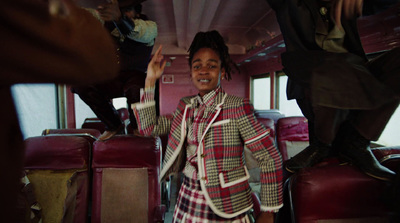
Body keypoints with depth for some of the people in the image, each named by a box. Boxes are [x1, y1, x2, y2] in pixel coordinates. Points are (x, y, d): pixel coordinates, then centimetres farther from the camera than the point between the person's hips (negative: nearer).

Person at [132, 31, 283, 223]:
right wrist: (150, 81, -1)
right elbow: (149, 127, 3)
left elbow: (270, 158, -14)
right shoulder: (186, 106, 3)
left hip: (226, 207, -5)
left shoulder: (237, 107, -15)